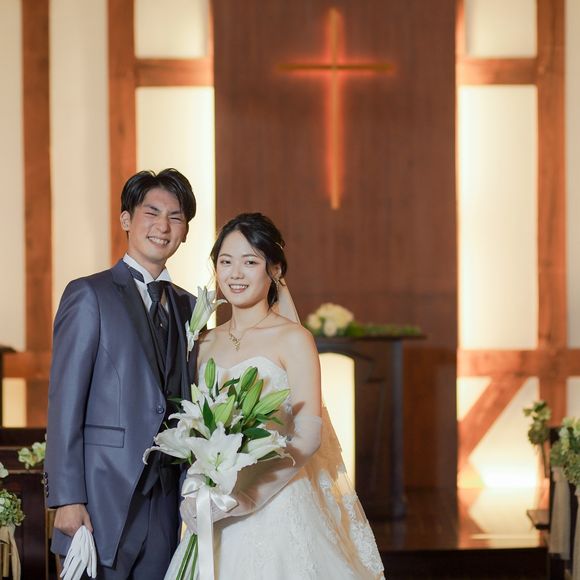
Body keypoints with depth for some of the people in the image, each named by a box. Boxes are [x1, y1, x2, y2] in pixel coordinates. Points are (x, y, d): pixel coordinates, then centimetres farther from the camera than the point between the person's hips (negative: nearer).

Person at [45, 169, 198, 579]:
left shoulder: (187, 306, 15)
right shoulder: (89, 295, -3)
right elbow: (64, 403, -8)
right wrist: (67, 498, -14)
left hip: (166, 501, 5)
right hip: (104, 498, -5)